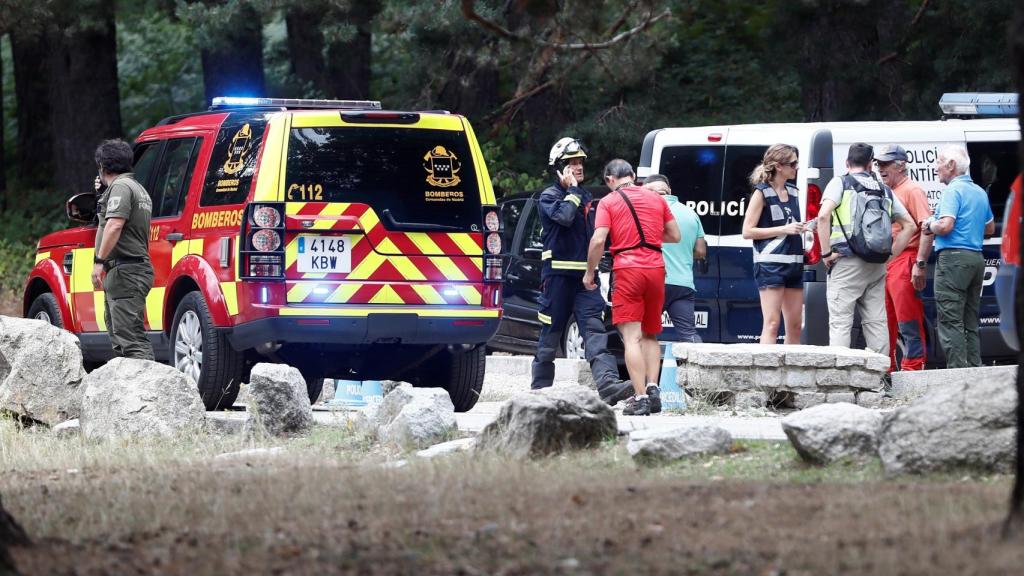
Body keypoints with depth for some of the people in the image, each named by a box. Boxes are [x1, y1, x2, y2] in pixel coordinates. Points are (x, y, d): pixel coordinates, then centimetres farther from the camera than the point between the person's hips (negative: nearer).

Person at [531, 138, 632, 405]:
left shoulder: (585, 197, 19)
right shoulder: (548, 197, -2)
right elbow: (565, 215, -23)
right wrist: (572, 189, -10)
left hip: (585, 275, 5)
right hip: (558, 274, -5)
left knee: (594, 328, -11)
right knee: (551, 333, 2)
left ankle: (607, 383, -27)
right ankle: (540, 389, 13)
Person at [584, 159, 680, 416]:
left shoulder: (608, 202, 1)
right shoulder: (655, 198, 13)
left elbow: (598, 240, -10)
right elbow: (675, 236, 16)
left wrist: (590, 272, 2)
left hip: (627, 270, -4)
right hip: (656, 268, 4)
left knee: (632, 337, -7)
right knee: (650, 335, 18)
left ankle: (640, 397, -16)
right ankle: (652, 388, 3)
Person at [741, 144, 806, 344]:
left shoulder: (792, 192, 16)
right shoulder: (762, 193, -4)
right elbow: (747, 231, -8)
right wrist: (784, 230, -13)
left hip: (794, 263, 7)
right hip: (770, 262, -7)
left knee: (795, 324, 6)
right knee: (772, 323, -12)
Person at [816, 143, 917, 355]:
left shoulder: (840, 183, -1)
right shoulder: (884, 190, 15)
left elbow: (823, 216, -16)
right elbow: (909, 225, 15)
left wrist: (826, 252, -10)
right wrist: (890, 254, 15)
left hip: (847, 263, -5)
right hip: (877, 266, 5)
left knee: (840, 323, -5)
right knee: (876, 323, 10)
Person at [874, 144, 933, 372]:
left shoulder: (912, 190, -7)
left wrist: (920, 264, -23)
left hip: (904, 264, -10)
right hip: (883, 265, 10)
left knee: (909, 323, -9)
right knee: (885, 324, 13)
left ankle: (912, 369, -8)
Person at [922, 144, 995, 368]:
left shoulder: (953, 190, -10)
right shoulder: (980, 192, 18)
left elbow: (946, 225, -20)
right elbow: (990, 228, 26)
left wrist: (930, 226, -2)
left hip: (953, 258, -9)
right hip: (977, 257, 9)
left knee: (950, 322, -9)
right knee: (970, 323, 12)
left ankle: (957, 371, -15)